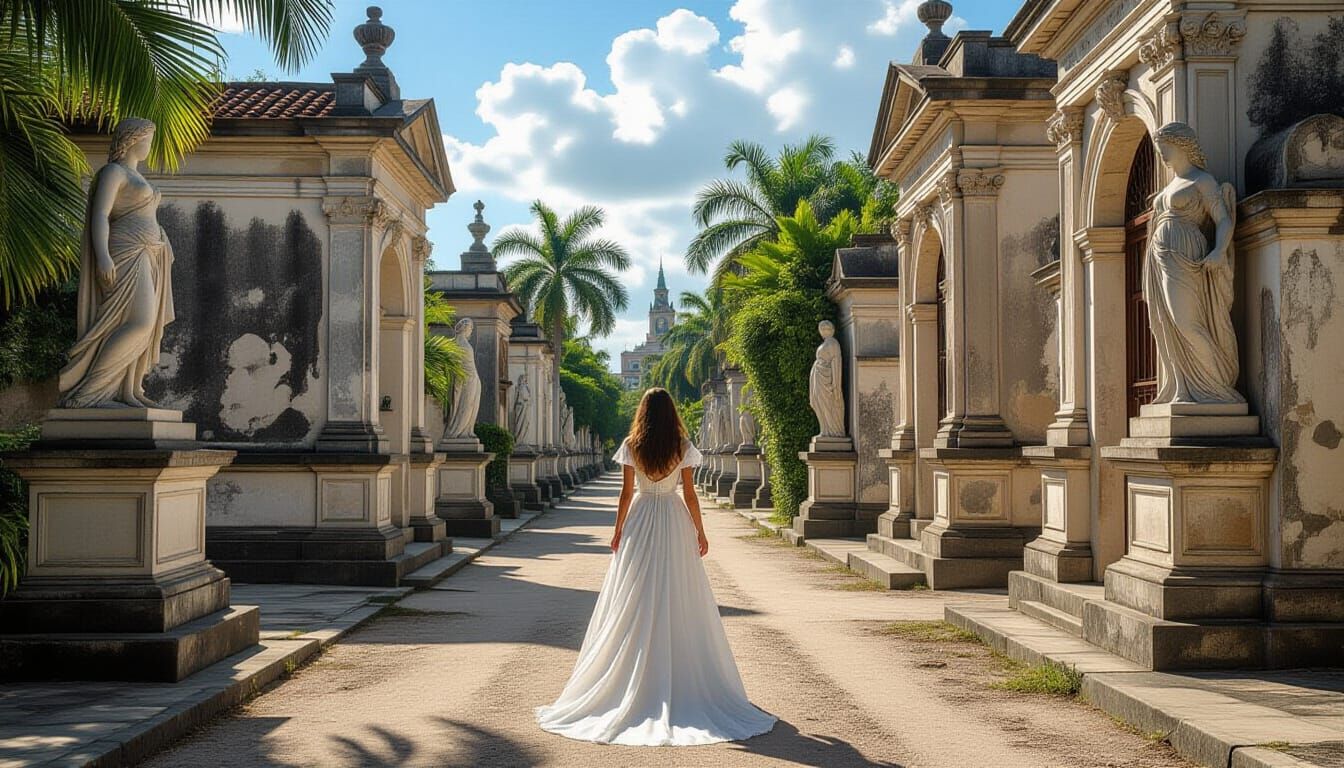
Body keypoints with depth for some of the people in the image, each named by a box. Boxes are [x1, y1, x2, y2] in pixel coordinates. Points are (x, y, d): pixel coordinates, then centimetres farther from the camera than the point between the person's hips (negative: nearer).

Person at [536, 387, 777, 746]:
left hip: (640, 522, 0)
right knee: (679, 601, 6)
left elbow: (627, 492, -3)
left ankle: (634, 683, 11)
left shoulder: (631, 446, -4)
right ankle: (684, 681, 11)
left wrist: (617, 531, 5)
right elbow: (690, 494, -2)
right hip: (674, 521, 0)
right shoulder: (683, 447, -4)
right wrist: (700, 531, 8)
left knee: (635, 604, 6)